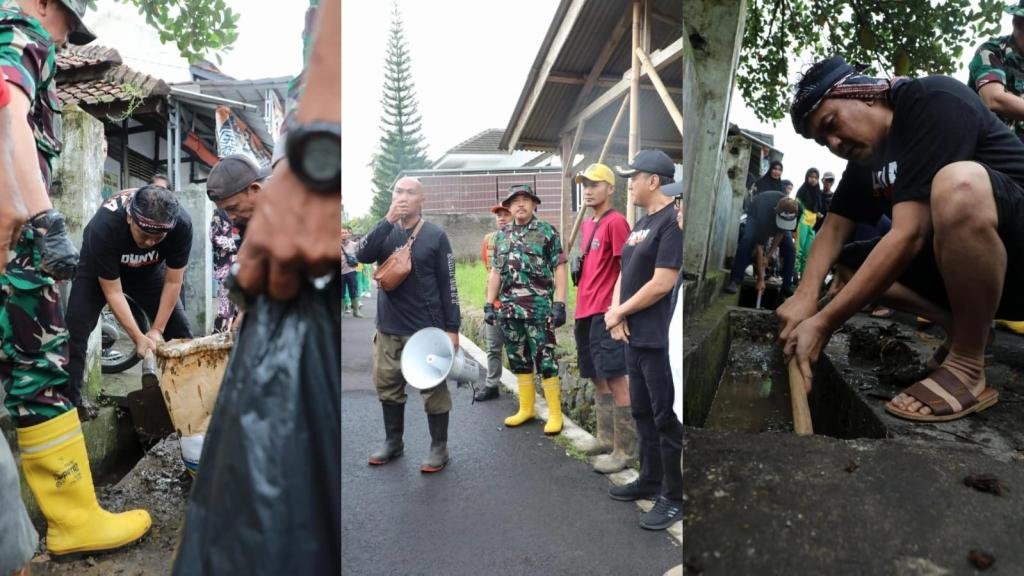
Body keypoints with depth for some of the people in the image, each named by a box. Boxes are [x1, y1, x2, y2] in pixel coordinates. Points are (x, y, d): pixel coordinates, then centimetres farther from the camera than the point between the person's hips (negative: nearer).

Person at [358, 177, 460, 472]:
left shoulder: (435, 235, -4)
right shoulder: (385, 232, 7)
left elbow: (447, 284, -5)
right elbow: (362, 255, -13)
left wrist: (452, 327, -9)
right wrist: (388, 221, -20)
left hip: (426, 329, -4)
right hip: (388, 328, 5)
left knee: (433, 388, 4)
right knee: (387, 386, 14)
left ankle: (439, 447, 18)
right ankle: (393, 442, 31)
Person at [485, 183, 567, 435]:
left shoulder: (547, 232, -2)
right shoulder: (502, 235, 14)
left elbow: (559, 270, -5)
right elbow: (495, 271, 17)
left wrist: (559, 304, -13)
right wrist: (489, 304, 11)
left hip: (539, 307, -5)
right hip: (509, 308, 6)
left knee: (545, 359, -3)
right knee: (518, 360, 13)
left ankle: (555, 413, 6)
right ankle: (526, 409, 25)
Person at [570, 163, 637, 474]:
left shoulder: (615, 221, -8)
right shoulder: (587, 224, 17)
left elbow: (627, 268, -12)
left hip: (605, 313, -9)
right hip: (585, 312, 9)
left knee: (615, 379, -4)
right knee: (598, 378, 16)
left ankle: (625, 449, 4)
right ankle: (606, 437, 28)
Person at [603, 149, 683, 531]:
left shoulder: (671, 222, -15)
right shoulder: (641, 224, 14)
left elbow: (661, 284, -21)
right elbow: (625, 273, 15)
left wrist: (618, 312, -9)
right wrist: (616, 315, -3)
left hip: (659, 339, -9)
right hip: (634, 336, 9)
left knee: (665, 417, 1)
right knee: (642, 411, 18)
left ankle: (674, 497, 14)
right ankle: (650, 480, 33)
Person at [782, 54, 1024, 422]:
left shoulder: (936, 101, -18)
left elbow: (910, 234, -27)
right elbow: (835, 227, 3)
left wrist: (824, 324, -27)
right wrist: (806, 294, -18)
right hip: (956, 263, 8)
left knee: (959, 182, -34)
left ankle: (967, 368, -20)